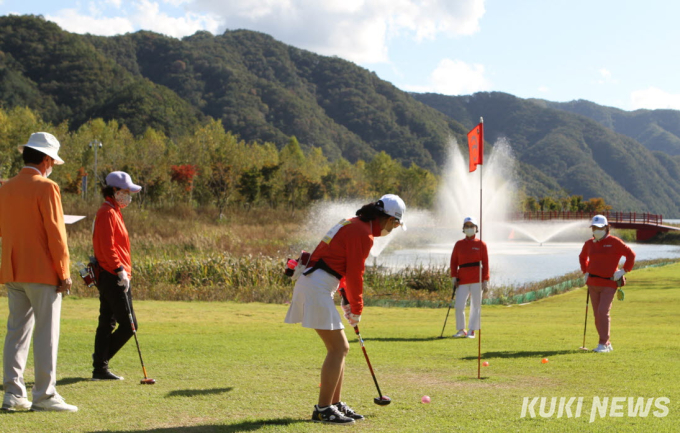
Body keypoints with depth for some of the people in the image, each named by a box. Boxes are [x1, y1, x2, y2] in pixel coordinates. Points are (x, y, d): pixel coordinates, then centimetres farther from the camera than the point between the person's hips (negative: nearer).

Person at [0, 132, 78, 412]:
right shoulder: (46, 188, -11)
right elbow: (56, 233, -13)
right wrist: (64, 273, -9)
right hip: (42, 272, -7)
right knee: (46, 333, -2)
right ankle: (45, 395, -1)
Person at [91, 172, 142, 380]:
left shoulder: (111, 213, 19)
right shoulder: (108, 213, -13)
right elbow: (107, 247, -21)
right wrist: (120, 270, -24)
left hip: (107, 277, 10)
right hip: (113, 277, -10)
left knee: (107, 324, 11)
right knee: (129, 324, -7)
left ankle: (100, 368, 13)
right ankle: (100, 365, -1)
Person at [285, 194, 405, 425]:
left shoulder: (353, 224, 18)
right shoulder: (363, 233, -13)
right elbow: (355, 274, -12)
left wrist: (348, 302, 22)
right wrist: (356, 309, 0)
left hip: (314, 285, 10)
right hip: (317, 287, -10)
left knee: (339, 348, 14)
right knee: (338, 348, -8)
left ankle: (335, 404, 20)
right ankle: (323, 409, -5)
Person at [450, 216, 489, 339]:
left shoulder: (481, 245, 5)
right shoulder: (459, 244, 11)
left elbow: (485, 263, 3)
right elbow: (454, 261, 10)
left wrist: (485, 281, -3)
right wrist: (453, 277, -2)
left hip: (477, 279, -1)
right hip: (462, 280, 1)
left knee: (476, 306, 1)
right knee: (459, 306, -6)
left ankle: (471, 331, 10)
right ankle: (461, 330, 10)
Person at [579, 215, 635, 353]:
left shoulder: (614, 242, -7)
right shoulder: (589, 244, 8)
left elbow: (631, 254, -3)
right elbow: (582, 257, 28)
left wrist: (623, 271, -7)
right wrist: (586, 272, 17)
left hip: (609, 284, -6)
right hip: (593, 283, 6)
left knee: (603, 311, -17)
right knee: (597, 314, 6)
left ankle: (603, 344, -12)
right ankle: (607, 343, 17)